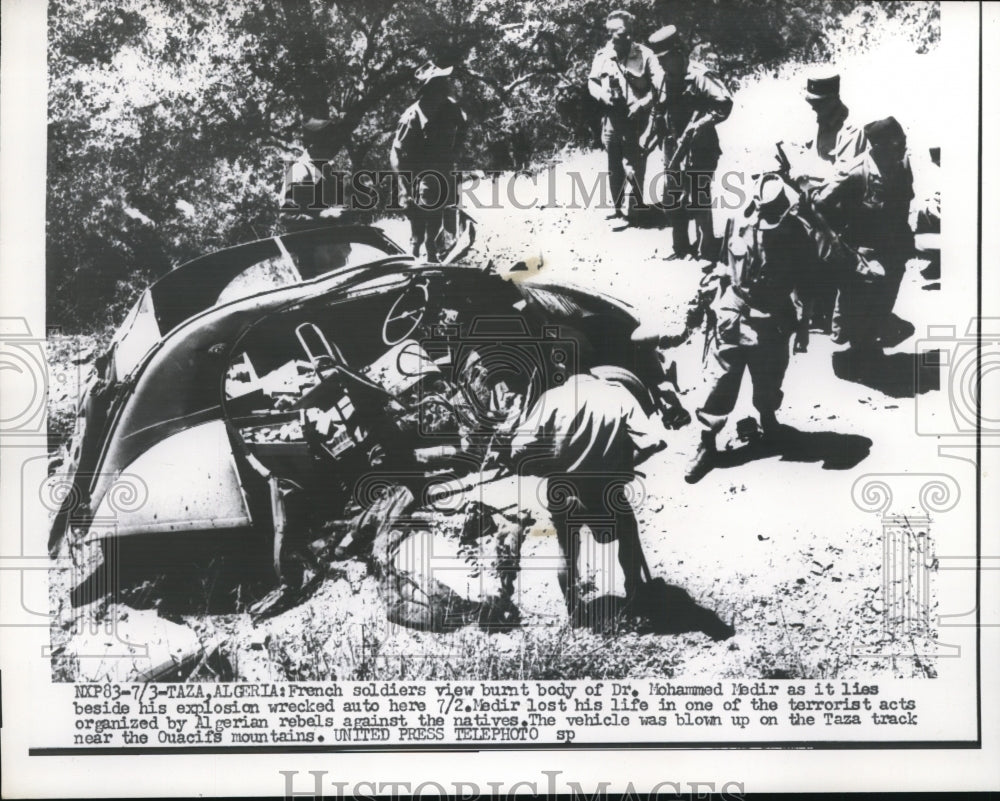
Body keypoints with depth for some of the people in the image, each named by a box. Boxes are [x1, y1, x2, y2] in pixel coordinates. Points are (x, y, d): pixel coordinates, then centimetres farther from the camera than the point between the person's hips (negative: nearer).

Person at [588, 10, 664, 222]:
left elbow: (659, 85, -7)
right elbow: (592, 82, 12)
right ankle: (618, 208, 24)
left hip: (635, 119, -3)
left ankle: (638, 205, 14)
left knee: (632, 168, -6)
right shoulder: (602, 55, 0)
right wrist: (602, 95, -7)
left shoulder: (644, 54, -8)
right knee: (614, 168, 11)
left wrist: (643, 104, -18)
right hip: (611, 119, 3)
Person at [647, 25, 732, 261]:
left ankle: (707, 252, 7)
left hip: (699, 150, -8)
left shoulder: (698, 76, -17)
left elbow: (725, 102, -26)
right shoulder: (668, 78, 8)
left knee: (698, 202, -4)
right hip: (674, 149, 8)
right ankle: (681, 249, 27)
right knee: (673, 201, 14)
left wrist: (700, 125, -27)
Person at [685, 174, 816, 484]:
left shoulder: (797, 236, -8)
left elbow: (807, 280, 2)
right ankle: (707, 443, 3)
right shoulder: (739, 226, -4)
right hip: (734, 317, 0)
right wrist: (717, 305, 12)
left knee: (769, 380, 15)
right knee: (722, 380, -4)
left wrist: (802, 322, 2)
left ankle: (767, 418, 46)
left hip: (772, 322, 0)